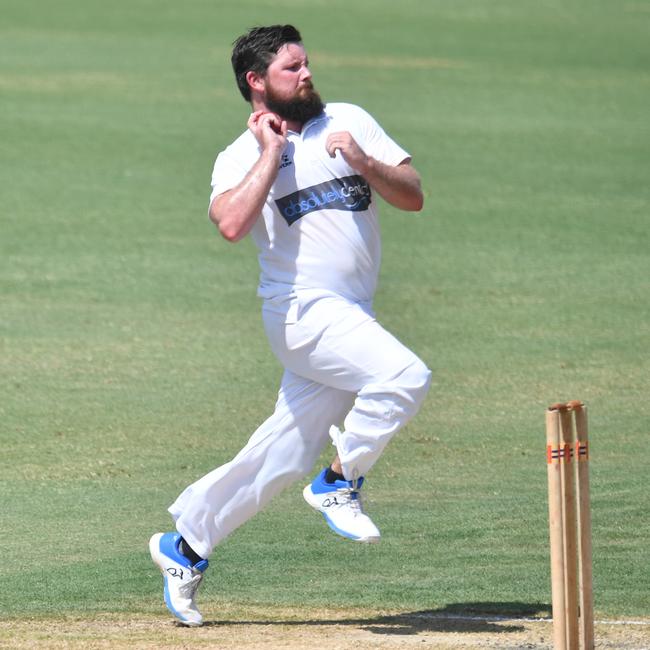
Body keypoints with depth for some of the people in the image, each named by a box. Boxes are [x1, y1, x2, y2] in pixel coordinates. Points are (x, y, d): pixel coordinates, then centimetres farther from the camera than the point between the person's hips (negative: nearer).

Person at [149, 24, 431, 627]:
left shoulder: (349, 121, 11)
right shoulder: (242, 156, -1)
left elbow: (413, 196, 8)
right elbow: (231, 223, -22)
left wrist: (361, 162, -10)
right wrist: (272, 151, -14)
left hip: (352, 319, 5)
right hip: (302, 310, -5)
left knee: (285, 454, 6)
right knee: (404, 374, -27)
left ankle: (184, 544, 19)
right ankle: (339, 484, -8)